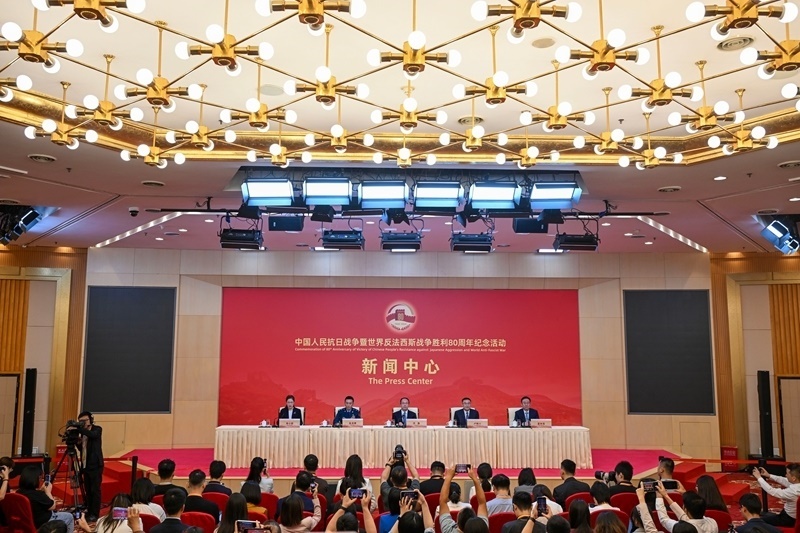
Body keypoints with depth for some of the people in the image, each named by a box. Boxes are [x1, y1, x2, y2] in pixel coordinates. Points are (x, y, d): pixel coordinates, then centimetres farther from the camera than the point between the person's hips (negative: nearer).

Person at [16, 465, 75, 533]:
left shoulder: (19, 492, -9)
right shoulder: (38, 495, -32)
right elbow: (53, 506, -15)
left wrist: (41, 490, 6)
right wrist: (48, 491, -6)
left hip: (28, 522, 8)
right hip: (42, 523, -8)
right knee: (69, 517, 13)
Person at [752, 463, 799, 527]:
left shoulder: (793, 491, -37)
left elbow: (772, 491, -31)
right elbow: (784, 480, 6)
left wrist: (759, 477, -22)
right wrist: (769, 476, 2)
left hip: (789, 519, -8)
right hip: (793, 515, 8)